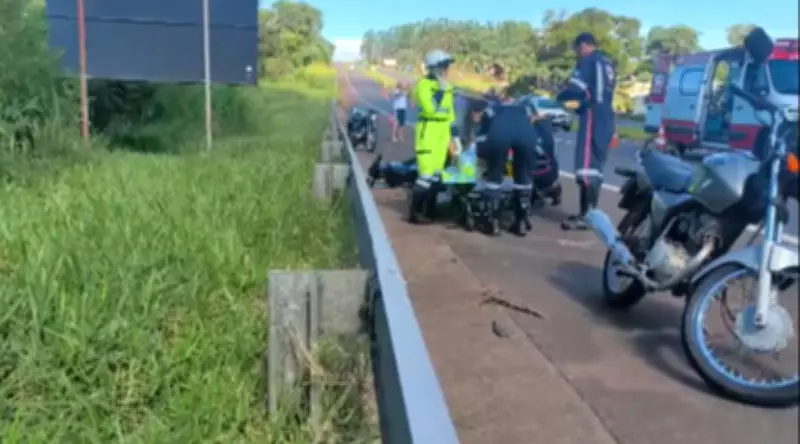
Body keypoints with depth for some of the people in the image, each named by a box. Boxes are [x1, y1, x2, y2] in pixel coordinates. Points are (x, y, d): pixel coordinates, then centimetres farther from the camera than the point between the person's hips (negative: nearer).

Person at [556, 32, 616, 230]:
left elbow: (576, 88, -14)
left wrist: (560, 97, 4)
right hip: (606, 118, 9)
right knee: (596, 166, 11)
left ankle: (585, 216, -15)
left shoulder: (588, 60, -4)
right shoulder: (607, 64, 23)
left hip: (593, 116, -9)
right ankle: (590, 212, 15)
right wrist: (579, 107, 33)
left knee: (586, 166, -12)